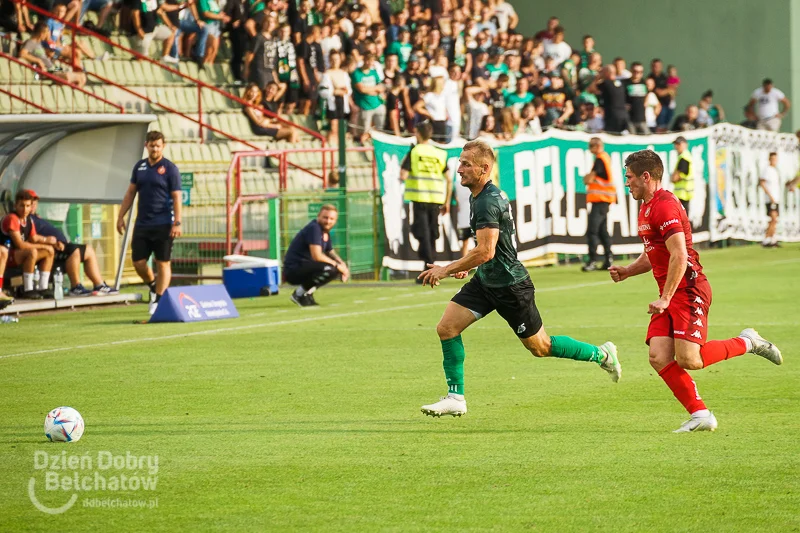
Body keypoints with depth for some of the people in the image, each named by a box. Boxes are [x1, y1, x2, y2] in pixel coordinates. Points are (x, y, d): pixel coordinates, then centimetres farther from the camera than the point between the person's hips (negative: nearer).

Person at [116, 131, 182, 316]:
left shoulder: (169, 168, -5)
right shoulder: (140, 167, 10)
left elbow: (176, 197, -8)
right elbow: (130, 192, 16)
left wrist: (177, 223, -16)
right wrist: (121, 216, 10)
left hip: (163, 225, -5)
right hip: (142, 223, 5)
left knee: (163, 263, -1)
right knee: (138, 261, 3)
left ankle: (159, 300, 3)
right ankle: (153, 287, 28)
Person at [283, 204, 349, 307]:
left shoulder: (325, 231, 13)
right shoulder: (314, 228, -17)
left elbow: (330, 252, 24)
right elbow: (317, 256, -26)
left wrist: (341, 264, 3)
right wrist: (337, 265, -17)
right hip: (293, 270, -10)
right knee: (329, 269, -29)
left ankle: (307, 292, 9)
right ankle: (300, 293, -15)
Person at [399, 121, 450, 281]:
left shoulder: (413, 152, -2)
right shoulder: (440, 154, 9)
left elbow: (403, 176, -10)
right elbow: (448, 179, 7)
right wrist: (447, 202, 14)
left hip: (419, 198, -4)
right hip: (436, 199, 4)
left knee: (422, 233, -5)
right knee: (432, 234, 14)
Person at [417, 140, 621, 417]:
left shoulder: (488, 202, -25)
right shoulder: (479, 196, 7)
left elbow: (486, 252, -31)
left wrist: (447, 269, -24)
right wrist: (466, 266, 20)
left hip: (510, 285, -9)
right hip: (485, 281, 9)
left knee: (540, 347, 5)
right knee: (446, 327, -3)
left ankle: (600, 354, 24)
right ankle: (456, 398, 2)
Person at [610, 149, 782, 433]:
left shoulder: (664, 206, -15)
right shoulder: (647, 208, 19)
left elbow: (679, 256, -22)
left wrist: (665, 298, -23)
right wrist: (627, 271, 14)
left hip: (688, 290, -10)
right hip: (669, 296, 10)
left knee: (687, 359, -17)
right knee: (659, 357, -7)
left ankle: (747, 342, 5)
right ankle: (700, 415, -4)